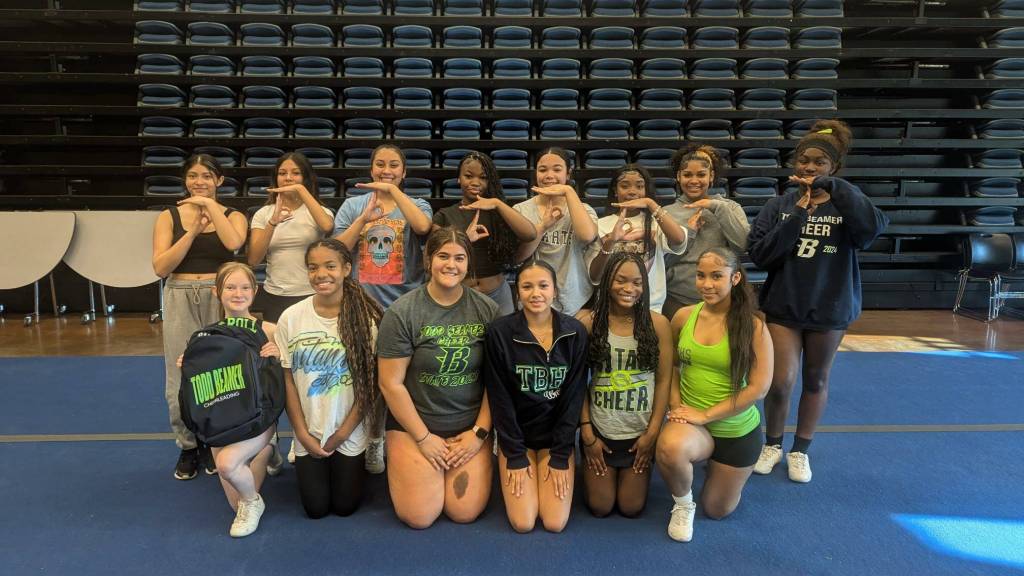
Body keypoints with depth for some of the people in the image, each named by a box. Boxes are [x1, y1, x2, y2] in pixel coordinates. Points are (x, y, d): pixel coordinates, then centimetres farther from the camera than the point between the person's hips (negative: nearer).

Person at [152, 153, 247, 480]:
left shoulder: (232, 216, 5)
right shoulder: (169, 217, 6)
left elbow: (234, 243, -19)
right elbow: (160, 267, -4)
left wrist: (210, 205, -11)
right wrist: (192, 231, -10)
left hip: (220, 299, -1)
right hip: (180, 300, 1)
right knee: (180, 378, 2)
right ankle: (188, 446, 22)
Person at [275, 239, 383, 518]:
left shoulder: (367, 315, -12)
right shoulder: (291, 318, -8)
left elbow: (371, 382, -9)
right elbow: (287, 380, -2)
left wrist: (343, 432, -8)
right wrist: (303, 434, -5)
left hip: (351, 433, -1)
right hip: (309, 434, 1)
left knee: (345, 506, 9)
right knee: (316, 509, 10)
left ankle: (359, 466, 38)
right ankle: (301, 457, 38)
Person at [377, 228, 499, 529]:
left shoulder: (488, 310, -4)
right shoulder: (402, 312, -11)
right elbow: (391, 384, -9)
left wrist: (480, 432, -5)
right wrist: (423, 438, -8)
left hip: (470, 426, 2)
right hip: (413, 424, -1)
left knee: (465, 512, -5)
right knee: (419, 517, -5)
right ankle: (398, 465, 25)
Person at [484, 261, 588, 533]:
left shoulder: (575, 332, -9)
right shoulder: (499, 332, -14)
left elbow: (574, 396, -6)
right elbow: (499, 398, -10)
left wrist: (560, 457, -8)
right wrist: (515, 456, -10)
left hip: (558, 436, 1)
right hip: (516, 435, -1)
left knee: (555, 523, -7)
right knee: (523, 523, -8)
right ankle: (510, 472, 21)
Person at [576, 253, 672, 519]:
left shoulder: (658, 324, -7)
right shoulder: (588, 322, -9)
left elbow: (664, 380, -3)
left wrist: (653, 432, -6)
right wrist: (586, 432, -7)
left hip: (640, 431, 1)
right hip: (599, 430, 0)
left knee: (631, 508, 8)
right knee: (600, 508, 7)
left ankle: (631, 475, 39)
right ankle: (601, 474, 38)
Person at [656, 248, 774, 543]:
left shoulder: (753, 325, -16)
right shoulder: (684, 316, -7)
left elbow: (759, 387, -17)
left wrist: (706, 414, -19)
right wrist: (676, 406, -9)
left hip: (737, 430, -1)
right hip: (691, 422, 1)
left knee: (717, 510, 14)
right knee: (670, 447, -36)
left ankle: (719, 470, 48)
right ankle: (683, 504, -1)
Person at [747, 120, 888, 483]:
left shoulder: (847, 205, -2)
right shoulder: (779, 206, -2)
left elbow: (873, 228, -25)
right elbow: (759, 256, -14)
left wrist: (834, 188, -25)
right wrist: (799, 214, -19)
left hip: (830, 310, 1)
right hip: (783, 307, 0)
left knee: (816, 381, 13)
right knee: (780, 383, -3)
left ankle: (800, 450, 32)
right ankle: (772, 445, 24)